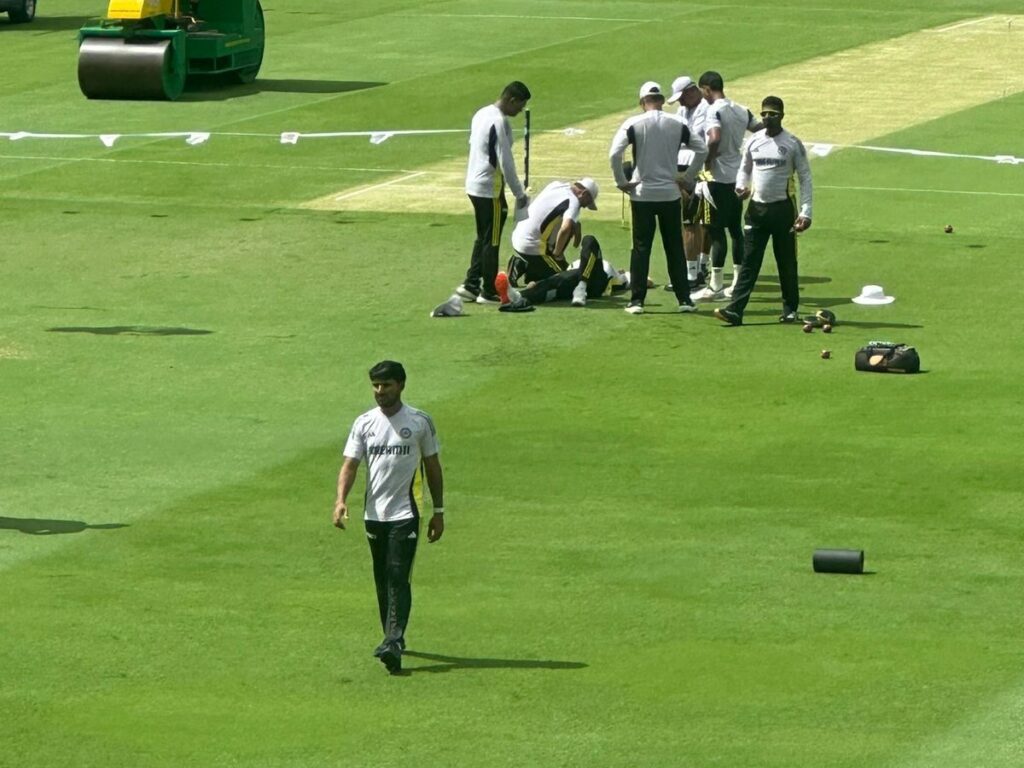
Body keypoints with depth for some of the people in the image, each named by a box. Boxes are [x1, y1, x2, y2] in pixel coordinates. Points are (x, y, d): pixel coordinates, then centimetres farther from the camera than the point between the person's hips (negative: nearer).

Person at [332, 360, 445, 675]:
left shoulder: (420, 422, -1)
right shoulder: (364, 423, 5)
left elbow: (433, 467, 5)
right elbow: (350, 464, 1)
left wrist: (438, 511, 5)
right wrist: (341, 500, -16)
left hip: (405, 513, -4)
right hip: (374, 513, 4)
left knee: (398, 577, -14)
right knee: (382, 579, 12)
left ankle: (394, 641, -23)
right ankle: (393, 638, 24)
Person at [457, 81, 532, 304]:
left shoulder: (481, 114, 10)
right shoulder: (500, 122, -19)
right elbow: (506, 162, -20)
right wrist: (519, 194, -11)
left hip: (474, 185, 9)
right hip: (490, 188, -9)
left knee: (483, 238, 18)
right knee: (491, 241, 0)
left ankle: (471, 284, 19)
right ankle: (489, 292, 6)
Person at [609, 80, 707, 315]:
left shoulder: (634, 124, -6)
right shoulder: (677, 124, 1)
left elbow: (614, 154, -16)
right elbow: (702, 149, 2)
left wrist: (621, 182, -5)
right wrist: (688, 178, 9)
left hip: (642, 194, -2)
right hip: (670, 194, 2)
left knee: (641, 248, 4)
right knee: (675, 248, 10)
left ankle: (637, 300, 1)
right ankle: (684, 299, 9)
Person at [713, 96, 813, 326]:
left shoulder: (793, 144, -4)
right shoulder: (754, 141, 6)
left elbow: (805, 178, -2)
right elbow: (745, 169, 19)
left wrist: (805, 212, -9)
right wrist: (741, 186, -4)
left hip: (782, 209, -3)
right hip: (756, 208, 3)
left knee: (787, 262, 6)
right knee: (749, 261, -3)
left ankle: (790, 309, 19)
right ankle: (735, 310, -9)